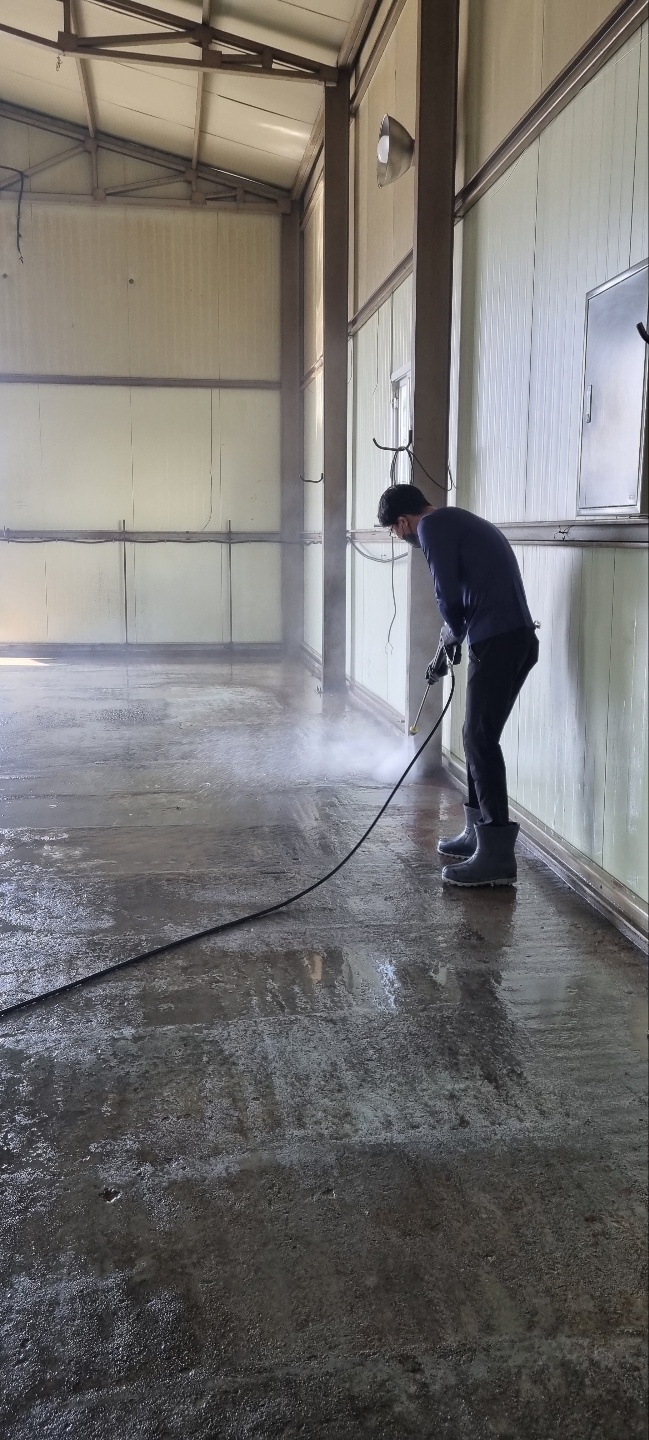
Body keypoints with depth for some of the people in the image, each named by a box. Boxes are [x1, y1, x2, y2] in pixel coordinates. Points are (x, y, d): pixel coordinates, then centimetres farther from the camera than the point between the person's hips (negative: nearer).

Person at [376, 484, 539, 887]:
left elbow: (449, 594, -10)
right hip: (517, 637, 10)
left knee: (480, 740, -8)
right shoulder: (457, 520, 26)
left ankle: (497, 855, -9)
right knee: (479, 737, 16)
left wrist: (454, 632, 10)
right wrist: (457, 633, 30)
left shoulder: (432, 526, -3)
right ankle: (478, 832, 24)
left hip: (497, 641, -10)